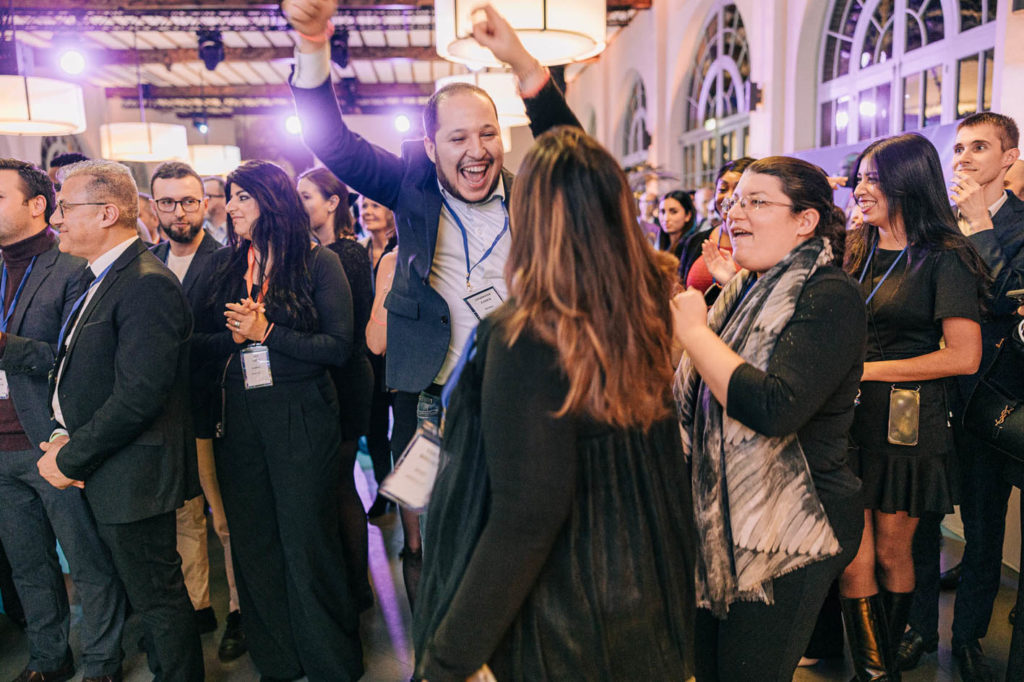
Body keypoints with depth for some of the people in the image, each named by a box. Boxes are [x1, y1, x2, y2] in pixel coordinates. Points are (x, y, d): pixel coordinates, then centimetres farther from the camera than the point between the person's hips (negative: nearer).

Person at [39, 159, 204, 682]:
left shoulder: (148, 285, -21)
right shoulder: (101, 279, 12)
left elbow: (138, 396, -25)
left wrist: (71, 459, -14)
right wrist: (63, 434, 2)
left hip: (133, 476, -9)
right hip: (103, 471, 9)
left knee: (157, 596, 7)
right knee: (147, 593, 21)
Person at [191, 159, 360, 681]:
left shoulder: (318, 262, -5)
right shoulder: (223, 265, 9)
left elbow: (339, 347, -12)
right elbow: (197, 342, 7)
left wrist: (265, 332, -13)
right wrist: (234, 336, -13)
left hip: (301, 417, -5)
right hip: (238, 418, 5)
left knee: (307, 544, 3)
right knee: (253, 543, 12)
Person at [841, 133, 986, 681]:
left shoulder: (944, 259, -5)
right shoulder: (854, 252, 12)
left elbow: (964, 357, -13)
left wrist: (866, 369, -12)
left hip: (905, 426, -4)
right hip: (848, 419, 4)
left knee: (891, 554, 10)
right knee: (853, 559, 3)